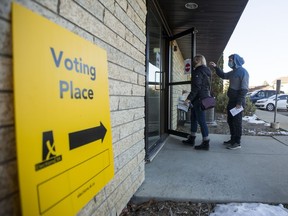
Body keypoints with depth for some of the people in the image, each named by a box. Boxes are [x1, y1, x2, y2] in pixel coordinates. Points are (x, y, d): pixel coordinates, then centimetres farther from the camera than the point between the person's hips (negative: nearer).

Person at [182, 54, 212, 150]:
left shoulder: (198, 71, -11)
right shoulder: (206, 71, 18)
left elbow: (196, 87, -20)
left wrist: (189, 98, -21)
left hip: (199, 98, -10)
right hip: (204, 97, 10)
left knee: (201, 120, -6)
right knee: (194, 118, 16)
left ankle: (205, 143, 1)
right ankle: (191, 139, 25)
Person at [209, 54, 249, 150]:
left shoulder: (243, 72, -11)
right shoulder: (233, 72, 14)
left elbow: (244, 88, -17)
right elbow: (223, 75, 30)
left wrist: (239, 102, -22)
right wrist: (216, 67, 17)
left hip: (238, 101, -9)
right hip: (231, 100, 9)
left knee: (237, 121, -3)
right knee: (230, 120, 13)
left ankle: (237, 142, 5)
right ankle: (233, 139, 25)